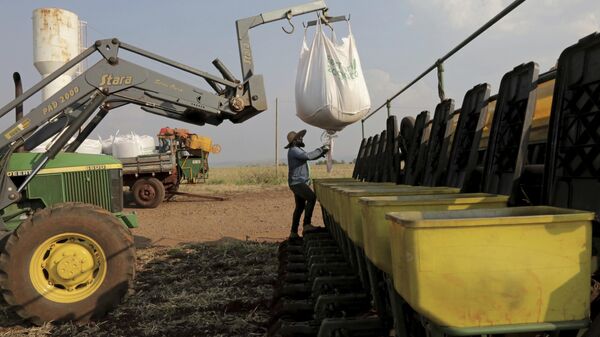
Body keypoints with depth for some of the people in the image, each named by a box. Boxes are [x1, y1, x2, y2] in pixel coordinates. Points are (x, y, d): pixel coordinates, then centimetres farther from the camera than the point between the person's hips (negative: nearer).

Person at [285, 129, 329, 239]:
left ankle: (293, 233, 13)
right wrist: (321, 149, -15)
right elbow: (308, 156, -26)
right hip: (297, 183, -11)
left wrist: (323, 151, 7)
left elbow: (311, 156, 22)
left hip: (299, 183, 11)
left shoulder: (298, 150, 20)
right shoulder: (294, 150, -13)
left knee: (300, 207, 11)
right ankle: (307, 224, -28)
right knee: (312, 198, -25)